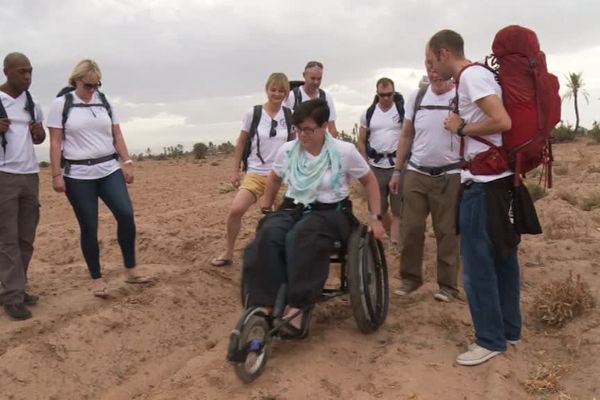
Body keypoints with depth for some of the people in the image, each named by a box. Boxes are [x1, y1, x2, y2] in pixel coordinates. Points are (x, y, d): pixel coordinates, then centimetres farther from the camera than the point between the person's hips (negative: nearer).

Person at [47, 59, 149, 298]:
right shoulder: (61, 104, -1)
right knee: (89, 227, 1)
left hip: (109, 170, 3)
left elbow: (117, 136, 11)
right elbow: (55, 142, -4)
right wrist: (56, 175, -9)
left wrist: (127, 163, 3)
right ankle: (96, 279, 14)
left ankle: (130, 270, 2)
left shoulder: (105, 102, 10)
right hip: (78, 176, -3)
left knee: (126, 214, -12)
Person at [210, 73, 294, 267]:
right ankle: (228, 253, 2)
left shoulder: (289, 115, 0)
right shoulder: (253, 113, -5)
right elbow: (241, 142, 4)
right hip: (255, 173, -1)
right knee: (236, 209, -17)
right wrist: (235, 170, 3)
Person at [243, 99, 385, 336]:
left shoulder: (344, 151, -6)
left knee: (300, 238, -39)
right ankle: (265, 307, -35)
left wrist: (375, 218, 2)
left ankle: (296, 307, -38)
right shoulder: (287, 150, 3)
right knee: (268, 236, -32)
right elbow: (274, 179, 22)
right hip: (293, 209, 3)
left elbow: (369, 181, 6)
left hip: (331, 212, -3)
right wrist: (266, 210, 20)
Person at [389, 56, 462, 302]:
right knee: (410, 229, 6)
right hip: (415, 174, 4)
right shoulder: (417, 97, 7)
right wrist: (397, 172, 10)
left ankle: (448, 285, 15)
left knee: (447, 232, 4)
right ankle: (410, 278, 21)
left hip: (449, 177, -3)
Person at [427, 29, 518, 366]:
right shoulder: (479, 75, 17)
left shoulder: (471, 75, -13)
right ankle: (510, 328, 25)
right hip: (498, 178, 10)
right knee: (502, 256, 14)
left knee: (478, 263, -3)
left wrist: (461, 128, -14)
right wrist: (464, 128, 10)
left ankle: (490, 340, 6)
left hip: (483, 183, -10)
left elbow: (503, 122, -25)